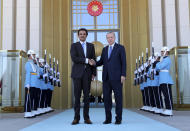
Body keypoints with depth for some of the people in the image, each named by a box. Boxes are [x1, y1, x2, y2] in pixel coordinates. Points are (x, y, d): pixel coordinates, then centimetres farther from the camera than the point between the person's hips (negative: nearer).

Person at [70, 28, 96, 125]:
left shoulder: (91, 46, 13)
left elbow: (93, 60, 9)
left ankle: (86, 118, 8)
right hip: (77, 73, -2)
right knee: (77, 96, -2)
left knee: (86, 96, 2)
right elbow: (74, 58, -11)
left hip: (87, 73, 2)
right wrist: (86, 60, -14)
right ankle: (76, 118, 4)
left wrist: (93, 73, 1)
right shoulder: (74, 45, 5)